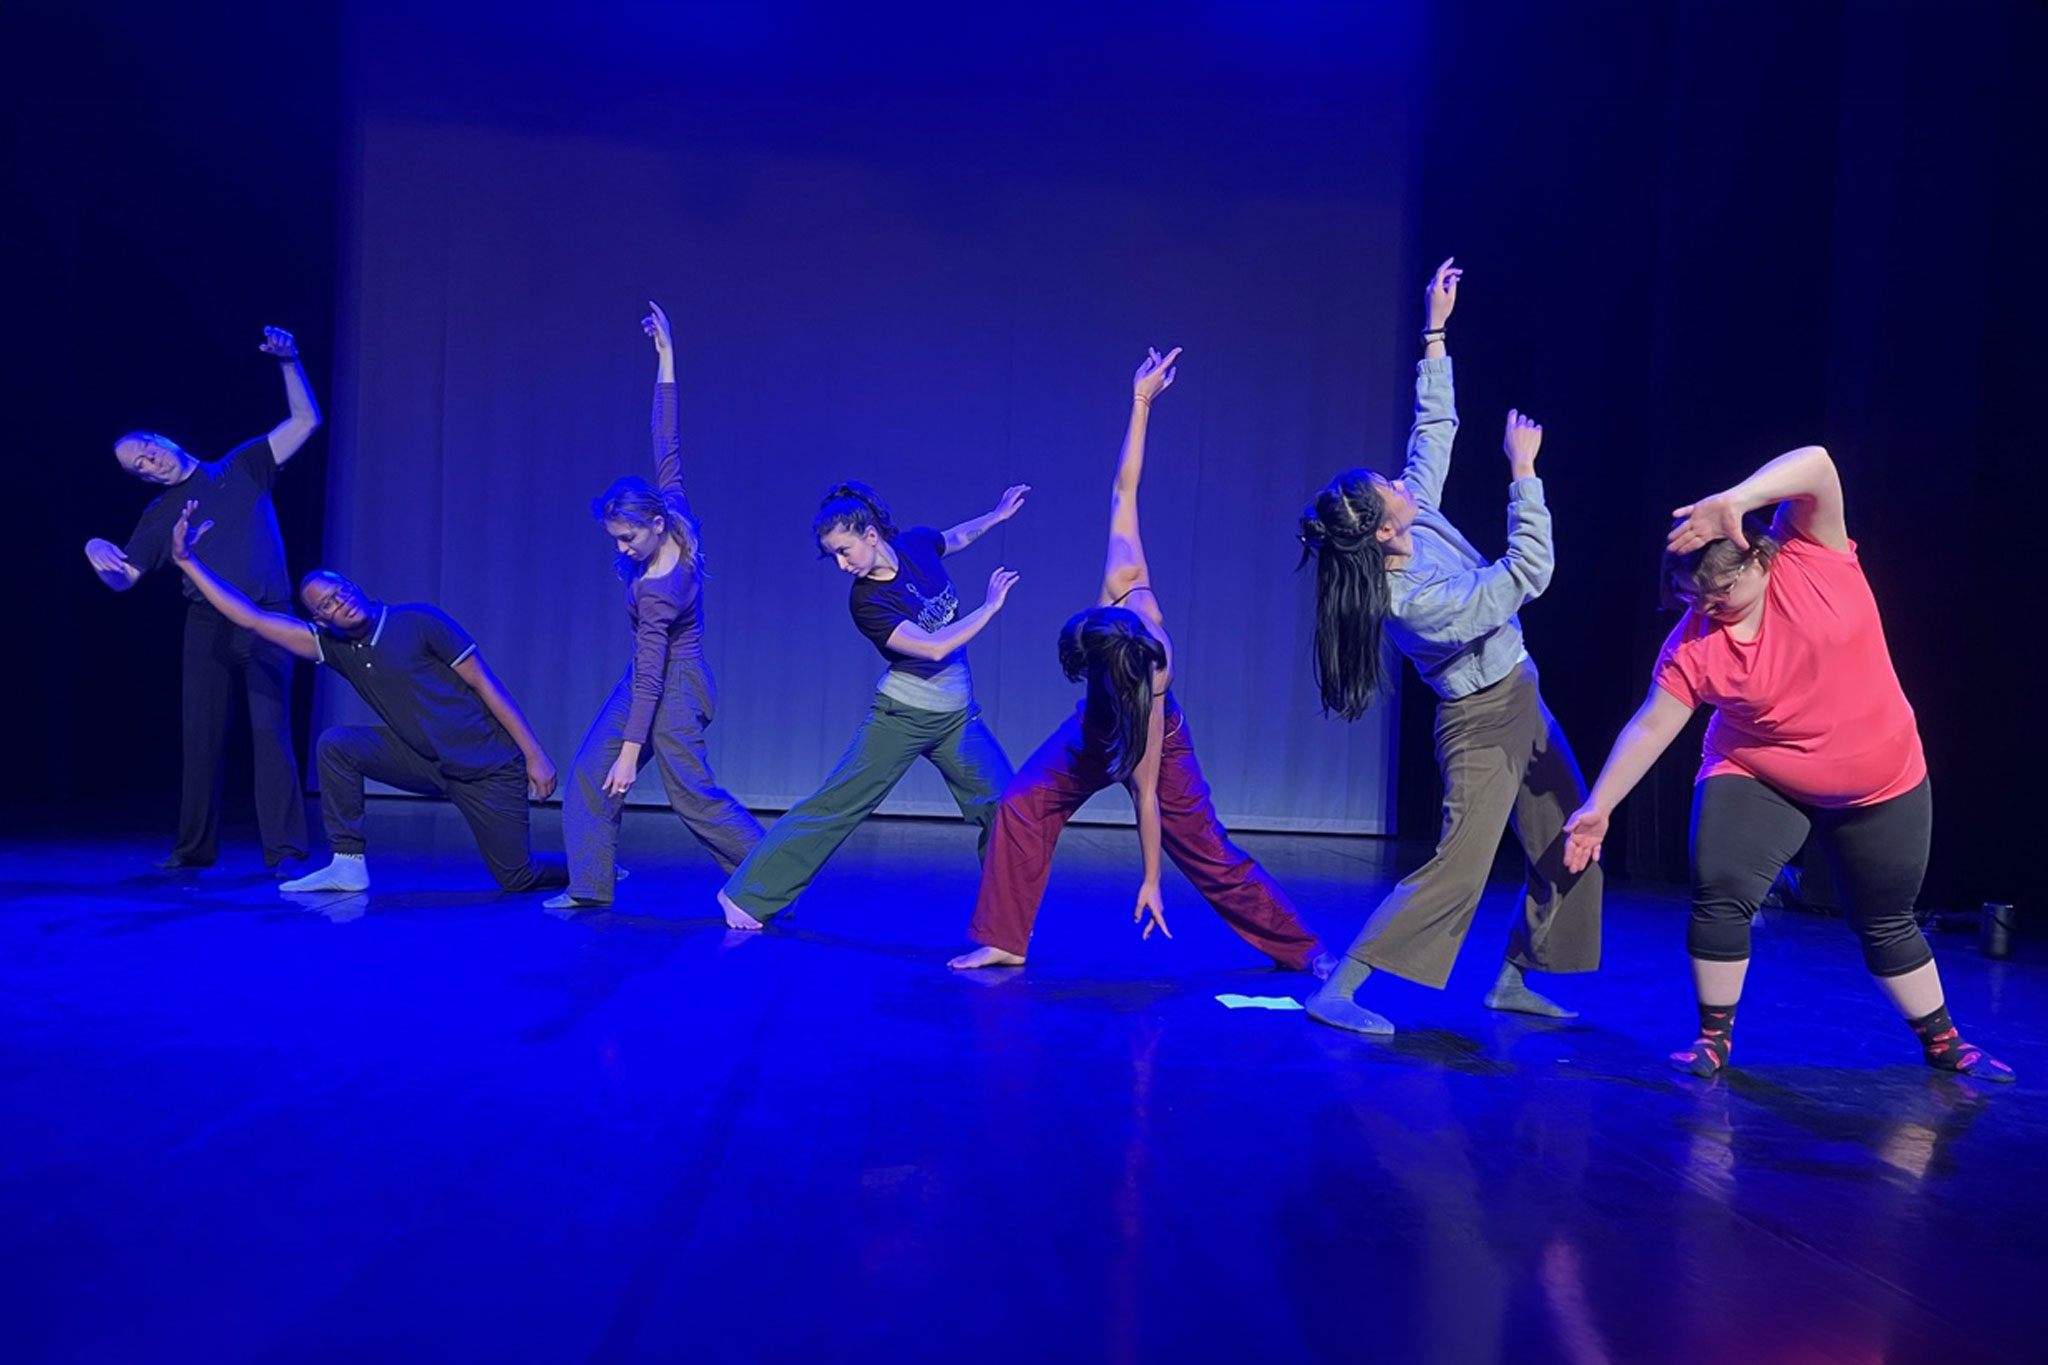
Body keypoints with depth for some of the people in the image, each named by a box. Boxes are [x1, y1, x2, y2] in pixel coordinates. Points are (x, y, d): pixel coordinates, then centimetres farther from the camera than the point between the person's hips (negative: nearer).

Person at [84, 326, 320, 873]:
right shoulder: (159, 515, 17)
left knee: (270, 729, -12)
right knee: (200, 734, 5)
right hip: (206, 627, 4)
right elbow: (123, 579, 13)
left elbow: (305, 422, 5)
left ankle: (285, 849, -12)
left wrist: (289, 363, -6)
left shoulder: (242, 468, 11)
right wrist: (96, 549, -8)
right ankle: (195, 847, 16)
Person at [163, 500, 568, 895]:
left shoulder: (419, 623, -12)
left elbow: (487, 685, -12)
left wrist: (535, 755, -15)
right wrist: (186, 561, -2)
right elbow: (251, 618, 2)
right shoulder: (334, 647, 3)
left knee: (517, 879, -8)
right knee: (335, 745, -13)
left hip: (489, 767, -5)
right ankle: (349, 864, -4)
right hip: (426, 764, 5)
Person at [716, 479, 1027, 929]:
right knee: (836, 804, -5)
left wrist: (999, 514, 23)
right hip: (903, 717, -5)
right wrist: (990, 606, -17)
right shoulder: (867, 603, -19)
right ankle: (747, 895, 4)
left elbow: (956, 537, 22)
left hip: (957, 716, 5)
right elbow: (933, 647, -24)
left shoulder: (917, 544, -4)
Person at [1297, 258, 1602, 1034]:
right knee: (1457, 869, -14)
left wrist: (1436, 333, 0)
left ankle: (1512, 981, 24)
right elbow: (1527, 574, -27)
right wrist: (1523, 468, -24)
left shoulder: (1418, 518, -7)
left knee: (1571, 849, 13)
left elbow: (1434, 427, 3)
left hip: (1522, 705, 9)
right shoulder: (1413, 605, -29)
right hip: (1484, 723, -9)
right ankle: (1336, 993, -11)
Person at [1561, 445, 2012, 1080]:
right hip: (1756, 781, 0)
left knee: (1887, 922, 14)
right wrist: (1598, 807, -16)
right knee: (1718, 896, -17)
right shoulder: (1692, 642, -17)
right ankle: (1714, 1038, 1)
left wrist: (1732, 502, -49)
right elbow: (1651, 725, -15)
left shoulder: (1810, 557, -18)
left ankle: (1944, 1044, 37)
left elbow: (1817, 466, -33)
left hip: (1883, 784, 0)